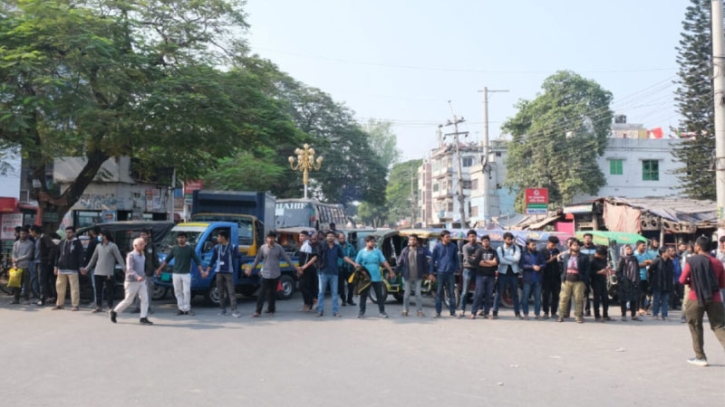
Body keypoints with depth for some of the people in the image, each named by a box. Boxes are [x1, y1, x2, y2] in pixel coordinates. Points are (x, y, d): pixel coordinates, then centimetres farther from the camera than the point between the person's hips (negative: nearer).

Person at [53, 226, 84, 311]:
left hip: (72, 269, -5)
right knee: (60, 286, 10)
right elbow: (57, 255, 16)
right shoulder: (62, 243, 12)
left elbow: (80, 255, -6)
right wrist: (56, 266, 10)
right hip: (62, 269, 5)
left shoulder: (77, 243, -2)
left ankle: (75, 305, 1)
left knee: (74, 287, -3)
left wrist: (81, 267, -14)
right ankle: (59, 304, 22)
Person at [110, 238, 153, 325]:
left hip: (141, 282, 7)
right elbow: (130, 269, -23)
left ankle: (143, 318, -4)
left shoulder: (143, 256, 10)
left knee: (145, 299, -5)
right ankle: (114, 312, 24)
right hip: (132, 282, -7)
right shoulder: (131, 255, -14)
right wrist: (137, 277, -36)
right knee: (128, 301, 3)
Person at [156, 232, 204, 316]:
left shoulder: (190, 249, 1)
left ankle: (187, 309, 1)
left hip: (186, 274, -2)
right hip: (176, 274, 2)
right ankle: (181, 308, 10)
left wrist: (201, 271, -8)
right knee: (178, 292, 4)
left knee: (187, 291, -7)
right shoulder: (174, 249, 6)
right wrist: (159, 269, 12)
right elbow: (167, 260, 13)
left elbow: (197, 261, 1)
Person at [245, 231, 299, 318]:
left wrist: (295, 267, 1)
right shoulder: (263, 248, -1)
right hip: (266, 274, -1)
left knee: (273, 293, 8)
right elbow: (257, 260, 7)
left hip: (276, 274, 1)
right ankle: (258, 311, -4)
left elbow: (286, 258, 3)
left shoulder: (279, 248, 0)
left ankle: (271, 309, 20)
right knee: (262, 293, -5)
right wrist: (251, 268, 7)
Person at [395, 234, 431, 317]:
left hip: (418, 277, -1)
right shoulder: (405, 251, 3)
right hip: (408, 277, 1)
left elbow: (425, 262, 1)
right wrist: (395, 272, -1)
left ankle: (419, 310, 12)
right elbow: (400, 263, 3)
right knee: (407, 294, 8)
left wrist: (427, 272, -4)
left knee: (418, 294, 4)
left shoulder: (421, 250, 1)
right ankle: (405, 310, 17)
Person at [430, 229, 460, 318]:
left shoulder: (453, 246, 4)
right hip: (440, 273, -2)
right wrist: (432, 273, -1)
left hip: (450, 273, 2)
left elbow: (456, 259, 12)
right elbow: (432, 260, 2)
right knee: (439, 293, 4)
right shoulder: (437, 247, -2)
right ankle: (438, 312, 11)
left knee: (451, 292, 5)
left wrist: (456, 269, 3)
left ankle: (452, 311, 13)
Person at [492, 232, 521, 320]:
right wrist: (512, 260, -12)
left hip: (514, 273, 2)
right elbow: (500, 260, -15)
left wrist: (506, 257, -12)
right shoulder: (500, 249, 0)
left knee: (515, 294, 8)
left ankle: (517, 313, 14)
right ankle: (495, 312, 5)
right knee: (499, 293, 0)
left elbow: (517, 258, -11)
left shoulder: (516, 248, 6)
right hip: (503, 273, -2)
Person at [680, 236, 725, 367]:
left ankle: (700, 357, 14)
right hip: (714, 299, 2)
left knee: (696, 328, 11)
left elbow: (682, 280, -7)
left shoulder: (692, 261, -6)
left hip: (696, 298, -2)